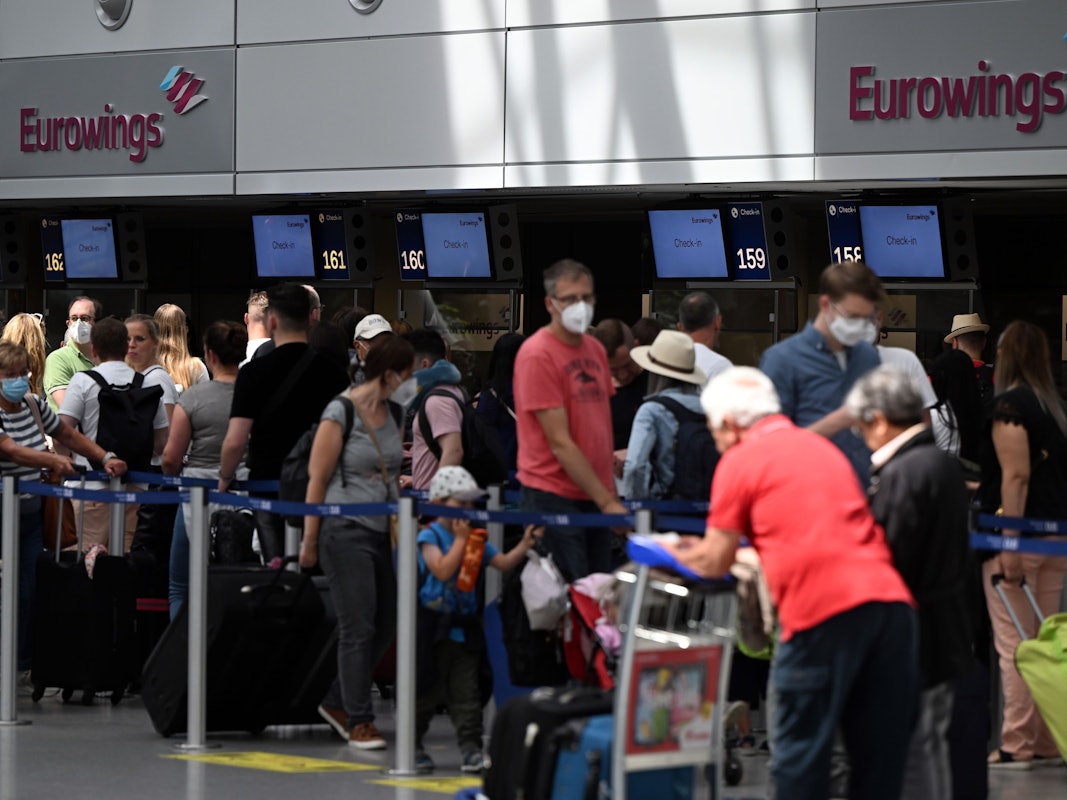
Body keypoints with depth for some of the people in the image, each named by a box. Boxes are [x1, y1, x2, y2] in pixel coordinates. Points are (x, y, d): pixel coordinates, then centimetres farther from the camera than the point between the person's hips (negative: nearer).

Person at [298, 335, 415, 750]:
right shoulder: (341, 413, -10)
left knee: (385, 623, 8)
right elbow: (318, 478, -9)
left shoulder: (392, 413, 11)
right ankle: (359, 722, 1)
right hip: (346, 530, -8)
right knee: (359, 627, -6)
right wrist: (310, 539, -8)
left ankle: (338, 702, 23)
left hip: (383, 530, 8)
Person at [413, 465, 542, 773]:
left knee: (466, 691, 1)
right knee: (427, 692, 4)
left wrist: (524, 545, -13)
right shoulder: (430, 536, -7)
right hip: (434, 627, -5)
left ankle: (471, 750, 0)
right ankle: (412, 745, 18)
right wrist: (460, 538, -16)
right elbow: (443, 569, -22)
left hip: (465, 628, 5)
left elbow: (504, 563, 2)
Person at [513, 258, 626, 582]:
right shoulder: (537, 354, -12)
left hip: (596, 497, 7)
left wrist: (611, 492, 8)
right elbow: (560, 443, -15)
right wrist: (607, 502, -16)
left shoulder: (595, 350, 13)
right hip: (553, 497, -7)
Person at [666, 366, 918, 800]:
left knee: (801, 752, 4)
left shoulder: (741, 461, 5)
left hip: (822, 607, -6)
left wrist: (673, 554, 32)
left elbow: (715, 563, 10)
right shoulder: (822, 447, 26)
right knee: (880, 752, 9)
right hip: (890, 599, 6)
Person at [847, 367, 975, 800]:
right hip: (948, 635, 9)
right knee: (933, 745, 17)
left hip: (912, 639, -9)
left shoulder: (900, 475, -20)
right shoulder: (947, 465, 8)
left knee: (911, 753, -3)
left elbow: (891, 559, -21)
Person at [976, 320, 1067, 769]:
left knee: (1013, 643, -4)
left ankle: (1016, 745, -4)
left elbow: (1016, 475, -18)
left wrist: (1009, 546, -20)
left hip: (1019, 532, -7)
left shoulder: (1009, 403, -10)